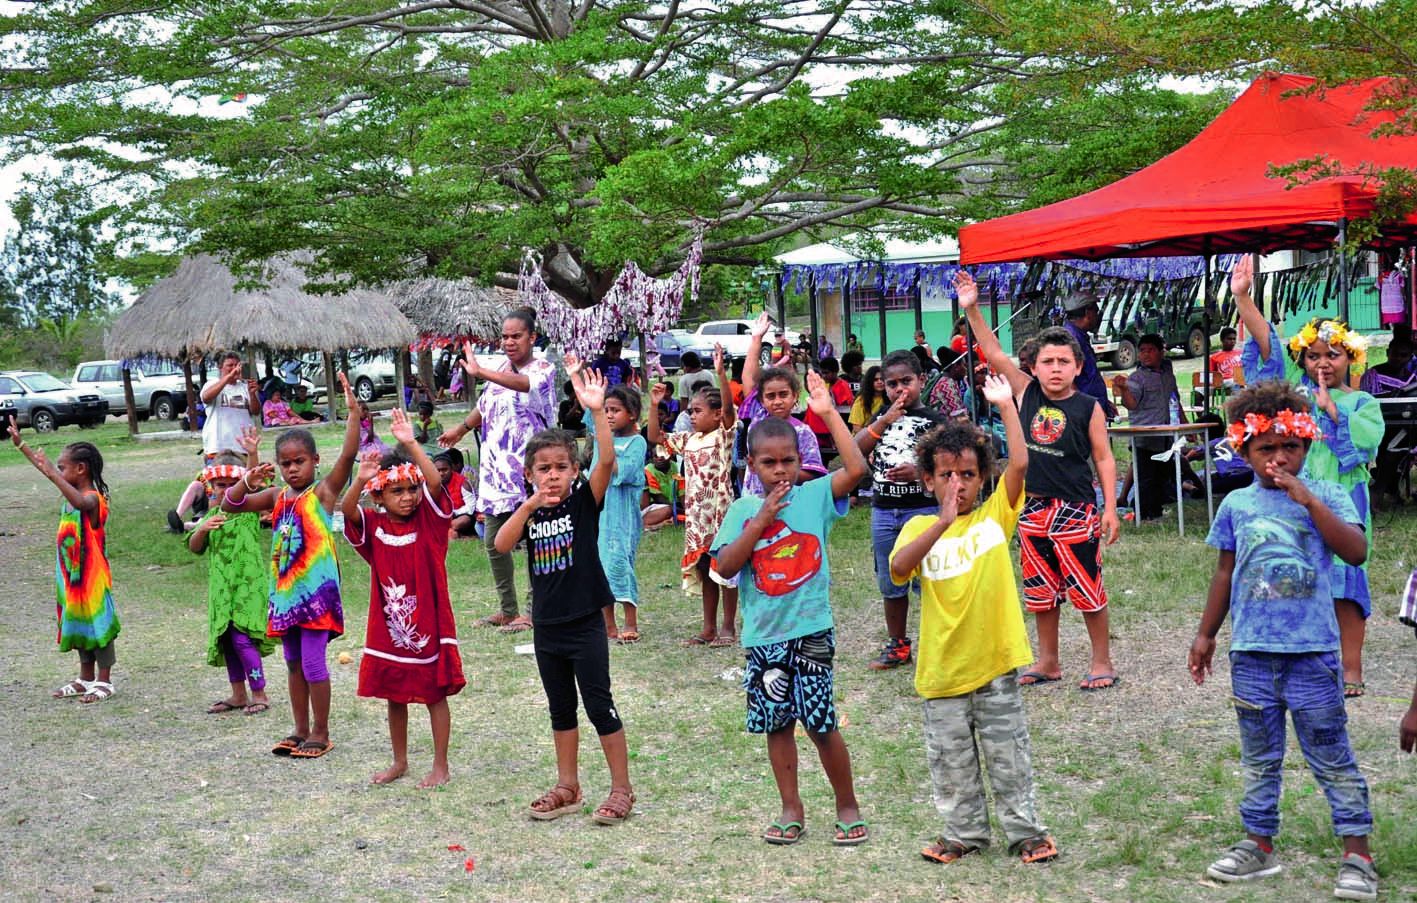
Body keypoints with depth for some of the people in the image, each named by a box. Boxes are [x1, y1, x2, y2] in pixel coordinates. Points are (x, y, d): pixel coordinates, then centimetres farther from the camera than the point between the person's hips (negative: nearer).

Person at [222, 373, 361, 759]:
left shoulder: (324, 491, -6)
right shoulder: (276, 496, 9)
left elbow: (348, 455, -18)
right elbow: (229, 505, 7)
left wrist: (353, 412, -27)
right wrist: (248, 482, -11)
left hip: (316, 589, -6)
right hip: (283, 589, 6)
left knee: (313, 662, -3)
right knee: (293, 663, 14)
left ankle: (321, 733, 8)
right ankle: (301, 730, 24)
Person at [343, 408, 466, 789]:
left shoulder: (428, 520, -6)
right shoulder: (373, 526, -1)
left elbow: (435, 482, -22)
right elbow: (347, 508, -19)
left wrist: (411, 444, -32)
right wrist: (360, 479, -37)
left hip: (428, 623, -3)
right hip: (388, 626, 3)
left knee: (434, 694, 6)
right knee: (395, 696, 16)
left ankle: (440, 766, 16)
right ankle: (399, 762, 32)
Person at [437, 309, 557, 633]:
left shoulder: (543, 370, -8)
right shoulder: (499, 372, 14)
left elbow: (526, 385, -32)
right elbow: (484, 406, 32)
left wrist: (480, 372, -44)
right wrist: (461, 429, 46)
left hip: (529, 473, -8)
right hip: (496, 470, 8)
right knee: (494, 542, 10)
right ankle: (507, 611, 21)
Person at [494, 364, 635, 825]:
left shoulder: (584, 500, -8)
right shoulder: (530, 512, 5)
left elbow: (607, 461, -25)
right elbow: (501, 545, -11)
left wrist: (597, 411, -36)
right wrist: (531, 504, -21)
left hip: (585, 623, -5)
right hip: (546, 626, 5)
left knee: (599, 705, 0)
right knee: (561, 708, 16)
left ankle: (622, 789, 10)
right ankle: (568, 787, 28)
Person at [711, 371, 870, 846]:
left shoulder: (814, 496, -2)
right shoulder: (744, 509, 3)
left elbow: (856, 469, -18)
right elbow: (725, 567, -6)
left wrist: (829, 413, -18)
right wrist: (762, 519, -13)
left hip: (811, 629, -3)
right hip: (763, 634, 3)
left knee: (821, 722, -1)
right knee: (776, 722, 11)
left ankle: (848, 806, 16)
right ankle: (791, 809, 23)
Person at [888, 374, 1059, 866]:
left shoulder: (995, 516, -1)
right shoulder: (919, 528, 0)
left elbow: (1019, 463, -14)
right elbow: (898, 569, -20)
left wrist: (1006, 405, -16)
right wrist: (943, 522, -29)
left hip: (995, 664, -1)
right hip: (942, 670, 1)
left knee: (1009, 756, 10)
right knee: (952, 762, 13)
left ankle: (1025, 830, 24)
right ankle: (965, 833, 29)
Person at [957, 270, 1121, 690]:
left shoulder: (1088, 407, -7)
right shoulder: (1027, 393, 2)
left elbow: (1104, 459, -4)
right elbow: (993, 353, -1)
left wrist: (1110, 508, -9)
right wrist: (972, 309, -9)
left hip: (1075, 510, -4)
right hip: (1032, 509, 5)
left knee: (1086, 588, 0)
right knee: (1040, 591, 14)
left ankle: (1102, 661, 15)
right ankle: (1048, 662, 26)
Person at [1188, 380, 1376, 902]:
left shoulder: (1325, 496, -3)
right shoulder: (1237, 505, 5)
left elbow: (1356, 551, -19)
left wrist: (1307, 498, -21)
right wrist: (1205, 635, 16)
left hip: (1312, 650, -3)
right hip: (1252, 650, 3)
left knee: (1332, 756, 4)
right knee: (1259, 758, 14)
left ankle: (1357, 855, 12)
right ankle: (1259, 845, 25)